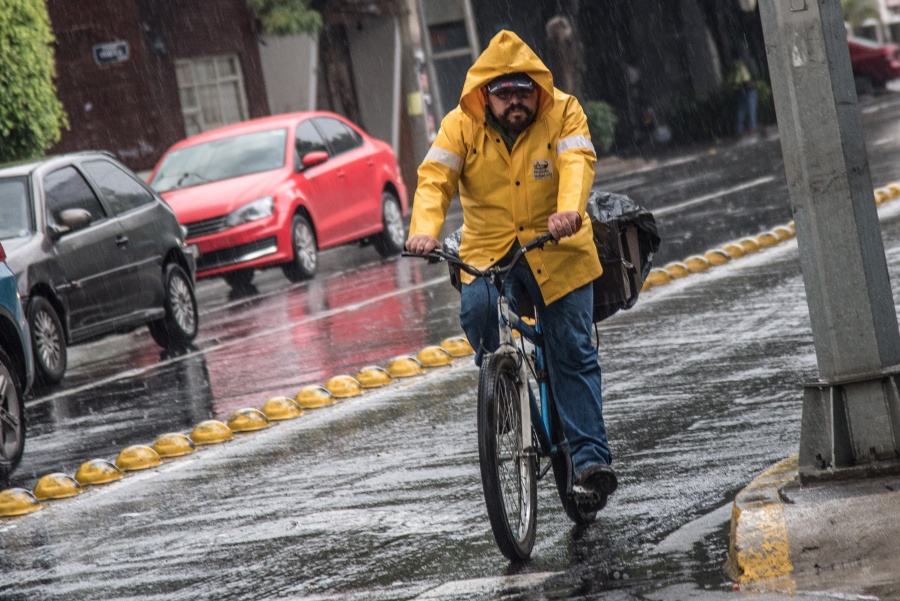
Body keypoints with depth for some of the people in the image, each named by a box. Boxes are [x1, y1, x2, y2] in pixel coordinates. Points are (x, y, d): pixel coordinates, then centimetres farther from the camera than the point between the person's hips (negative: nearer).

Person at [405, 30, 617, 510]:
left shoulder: (563, 115, -7)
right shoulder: (461, 125, -5)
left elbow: (577, 164, -24)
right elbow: (436, 178, -15)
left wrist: (569, 211, -45)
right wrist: (424, 230, -35)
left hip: (557, 251, -1)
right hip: (487, 252, 1)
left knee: (573, 353, -5)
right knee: (477, 310, -28)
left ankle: (591, 458, -1)